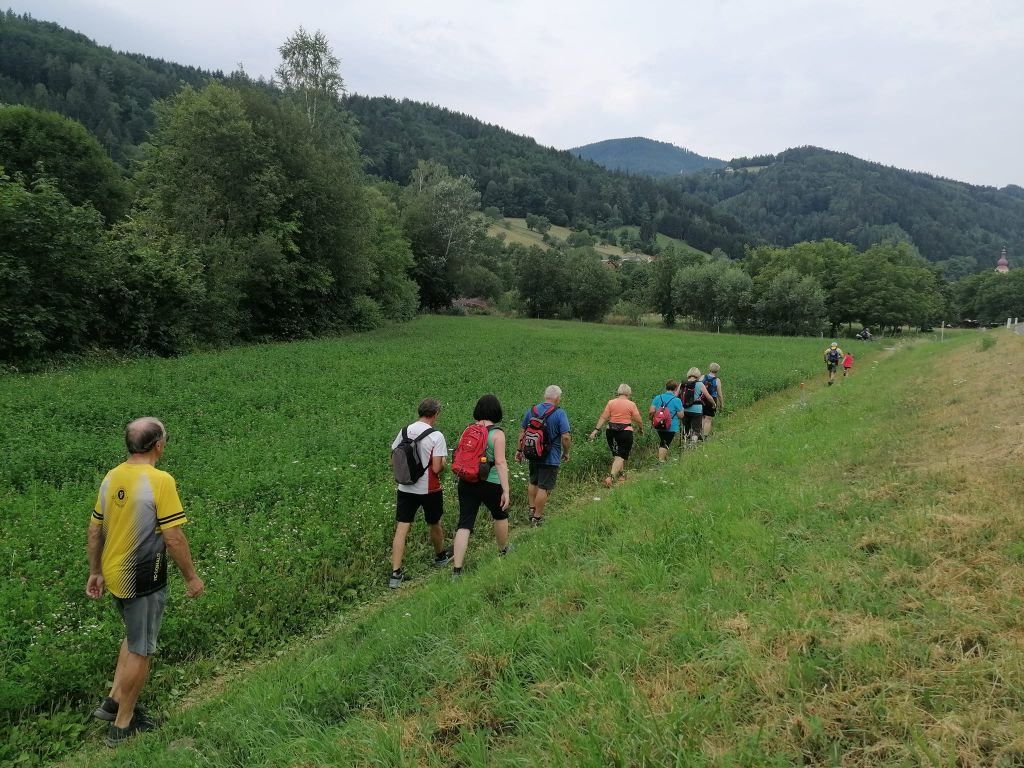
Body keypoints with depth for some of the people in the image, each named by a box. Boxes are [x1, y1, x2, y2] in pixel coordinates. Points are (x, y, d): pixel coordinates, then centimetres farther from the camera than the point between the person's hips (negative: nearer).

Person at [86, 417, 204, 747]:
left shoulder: (111, 478, 1)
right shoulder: (160, 481, -21)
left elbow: (94, 530, 9)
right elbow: (173, 538, -20)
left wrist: (95, 572, 20)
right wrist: (191, 577, -8)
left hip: (114, 575, 7)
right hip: (143, 580, -7)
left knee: (134, 636, 28)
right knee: (140, 650, 9)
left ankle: (113, 701, 29)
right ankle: (122, 725, 22)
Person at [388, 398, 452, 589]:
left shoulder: (404, 431, 0)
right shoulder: (436, 436, -15)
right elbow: (437, 468, -18)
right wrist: (443, 463, 3)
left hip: (405, 488, 3)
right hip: (429, 489, -3)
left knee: (401, 528, 1)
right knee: (434, 524, 20)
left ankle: (396, 573, -3)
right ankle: (440, 556, 43)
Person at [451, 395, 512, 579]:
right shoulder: (497, 433, -12)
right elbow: (500, 462, -17)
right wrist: (506, 490, -15)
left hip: (466, 482, 4)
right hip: (490, 484, -4)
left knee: (464, 524, 3)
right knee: (500, 515, 24)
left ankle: (456, 570, -3)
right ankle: (503, 551, 45)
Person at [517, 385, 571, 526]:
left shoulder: (531, 410, 3)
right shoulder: (559, 414, -14)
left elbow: (522, 432, 8)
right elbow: (566, 437, -17)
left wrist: (520, 450, 17)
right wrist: (566, 453, -1)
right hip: (550, 458, -6)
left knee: (533, 483, 23)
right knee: (544, 488, 2)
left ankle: (531, 509, 29)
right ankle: (537, 517, 7)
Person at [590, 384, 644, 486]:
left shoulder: (611, 402, 2)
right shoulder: (631, 404, -4)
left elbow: (603, 417, -3)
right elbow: (638, 420, -3)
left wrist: (596, 430, -1)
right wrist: (641, 429, 16)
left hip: (611, 431, 3)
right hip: (626, 432, -3)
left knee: (616, 454, 21)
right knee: (621, 456, -1)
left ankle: (621, 474, 31)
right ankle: (611, 476, -16)